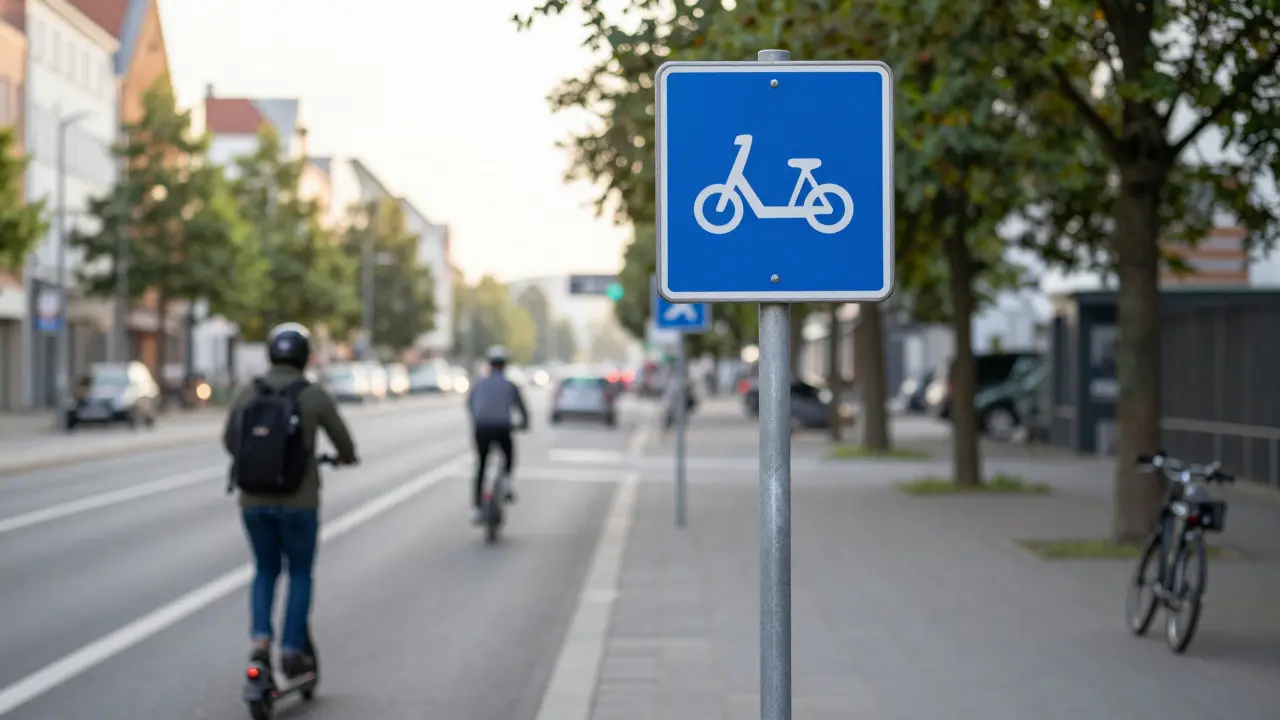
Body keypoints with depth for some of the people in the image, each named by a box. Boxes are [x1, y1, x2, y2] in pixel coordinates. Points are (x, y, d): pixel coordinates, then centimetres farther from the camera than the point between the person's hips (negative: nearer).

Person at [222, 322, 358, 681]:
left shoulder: (247, 394, 1)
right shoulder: (314, 396, -7)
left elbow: (229, 440, 16)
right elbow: (344, 444, 4)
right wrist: (346, 457, 28)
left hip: (253, 500, 3)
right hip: (298, 501, -2)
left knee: (265, 570, 19)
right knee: (300, 574, 14)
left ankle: (260, 640, 1)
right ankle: (292, 651, 12)